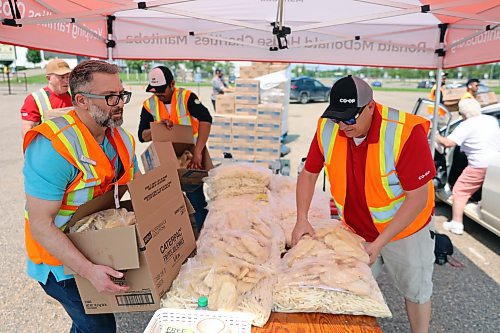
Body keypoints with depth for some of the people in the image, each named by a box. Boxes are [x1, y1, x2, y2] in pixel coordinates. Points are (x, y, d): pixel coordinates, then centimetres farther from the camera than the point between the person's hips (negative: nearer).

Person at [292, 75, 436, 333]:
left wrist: (379, 243, -23)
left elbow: (417, 198, -24)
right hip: (356, 229, 3)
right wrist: (302, 220, -14)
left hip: (403, 228, -3)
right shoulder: (327, 128, -16)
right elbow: (308, 174, -4)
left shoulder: (406, 132, -28)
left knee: (416, 292, 17)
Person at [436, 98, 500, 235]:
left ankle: (456, 224, 2)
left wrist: (437, 137, -2)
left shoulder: (466, 125, -12)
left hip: (480, 166, -7)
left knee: (459, 191, 2)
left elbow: (448, 143, -19)